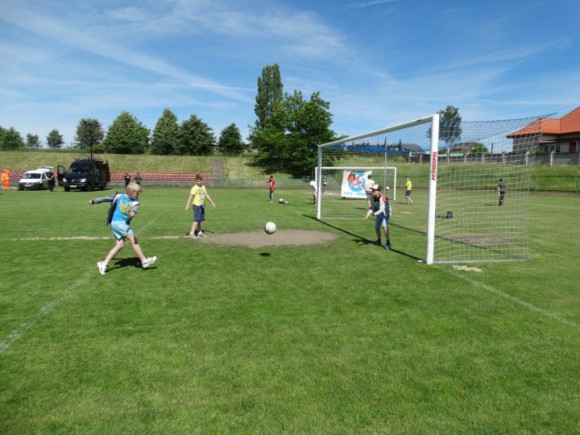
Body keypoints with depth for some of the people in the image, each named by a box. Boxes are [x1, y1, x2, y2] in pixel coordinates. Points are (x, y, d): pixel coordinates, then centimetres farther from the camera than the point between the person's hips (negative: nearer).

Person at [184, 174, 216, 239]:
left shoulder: (203, 187, 11)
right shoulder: (194, 188, -12)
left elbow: (206, 195, 21)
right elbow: (190, 196, -20)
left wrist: (212, 202, 24)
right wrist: (187, 205, -28)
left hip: (202, 205, 8)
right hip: (197, 205, -8)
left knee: (200, 219, 15)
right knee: (196, 220, -13)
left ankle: (200, 232, 27)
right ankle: (191, 233, -14)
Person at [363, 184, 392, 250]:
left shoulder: (382, 198, -29)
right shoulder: (373, 198, -8)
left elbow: (382, 209, -34)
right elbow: (372, 207, -3)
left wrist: (376, 213, -50)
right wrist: (367, 215, -14)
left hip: (385, 213, -8)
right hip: (379, 214, 8)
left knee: (384, 226, -24)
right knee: (376, 228, 15)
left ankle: (388, 243, -18)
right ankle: (379, 241, 39)